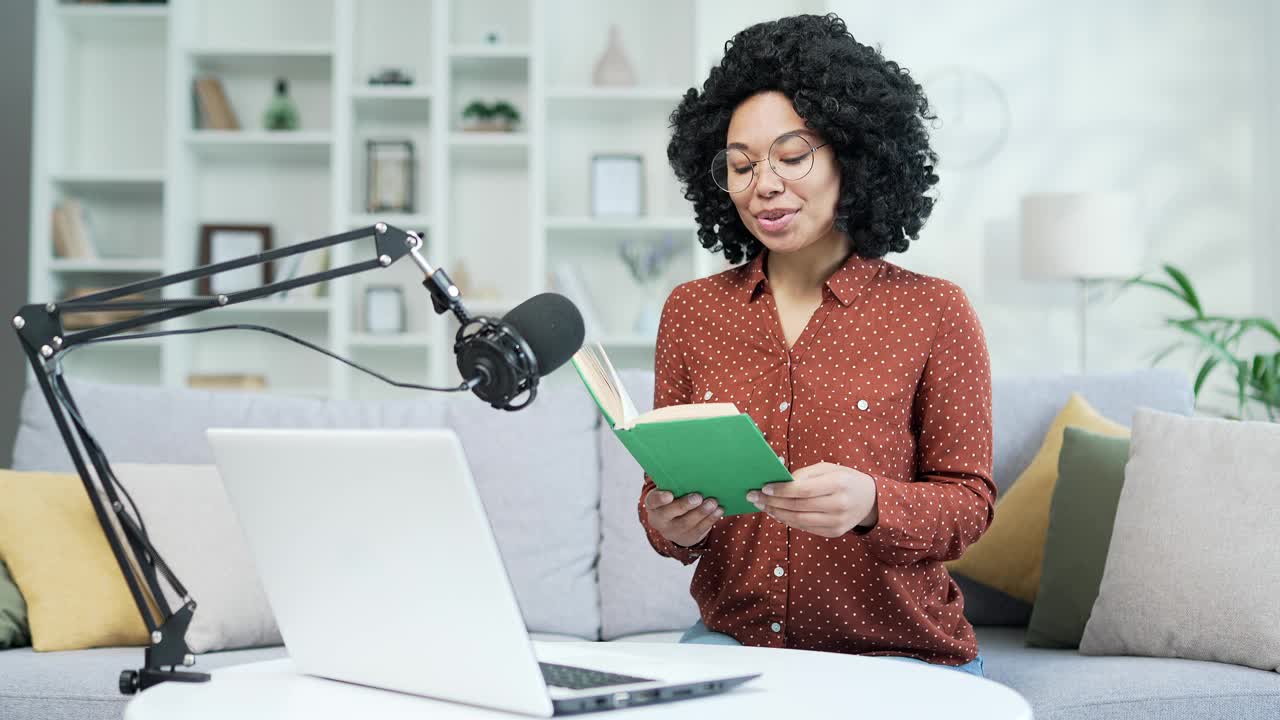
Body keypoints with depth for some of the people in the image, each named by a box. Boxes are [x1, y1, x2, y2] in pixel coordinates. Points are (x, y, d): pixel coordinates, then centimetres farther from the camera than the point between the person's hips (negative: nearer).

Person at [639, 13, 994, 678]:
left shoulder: (934, 314, -3)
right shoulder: (691, 311, 5)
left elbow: (968, 502, -4)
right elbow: (663, 487, 9)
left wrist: (870, 503, -25)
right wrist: (670, 527, -15)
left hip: (899, 652, -2)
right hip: (733, 641, 2)